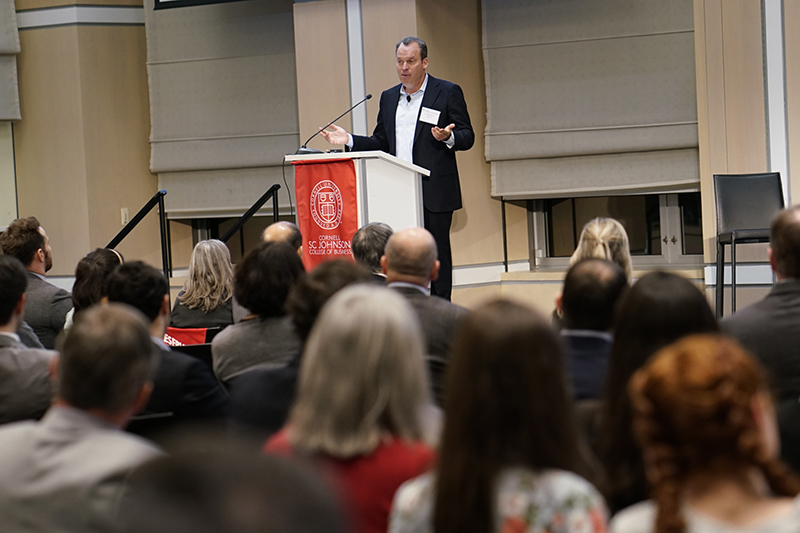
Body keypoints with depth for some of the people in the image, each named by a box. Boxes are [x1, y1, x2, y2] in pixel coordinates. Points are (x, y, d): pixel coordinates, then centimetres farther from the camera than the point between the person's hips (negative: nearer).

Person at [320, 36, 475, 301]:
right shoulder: (389, 97, 17)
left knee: (437, 254, -1)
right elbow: (381, 143, 20)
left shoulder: (448, 92, 1)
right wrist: (349, 140, 6)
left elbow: (467, 137, -2)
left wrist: (448, 137, -23)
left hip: (434, 192, -5)